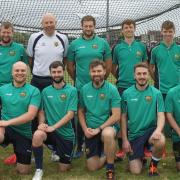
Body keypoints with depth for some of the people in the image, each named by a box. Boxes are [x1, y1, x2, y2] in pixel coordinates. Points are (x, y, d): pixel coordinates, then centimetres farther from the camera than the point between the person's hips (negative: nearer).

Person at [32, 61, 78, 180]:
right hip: (50, 130, 1)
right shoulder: (45, 91, 4)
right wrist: (42, 124, -15)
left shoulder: (72, 90, -7)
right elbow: (41, 111, 7)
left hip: (66, 133, -1)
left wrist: (53, 127, -21)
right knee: (37, 135, -34)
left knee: (64, 168, 6)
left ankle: (58, 151, 41)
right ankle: (39, 170, -14)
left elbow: (70, 114, -13)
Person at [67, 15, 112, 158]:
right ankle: (79, 146, 19)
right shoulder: (74, 44, 3)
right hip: (80, 88, 0)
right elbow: (70, 66, 8)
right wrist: (77, 79, 10)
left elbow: (108, 65, 6)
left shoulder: (103, 43, 2)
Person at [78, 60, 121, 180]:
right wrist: (85, 129, -7)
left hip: (108, 126, -3)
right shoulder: (84, 89, 1)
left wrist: (99, 129, -19)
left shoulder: (112, 89, -10)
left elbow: (116, 116, -14)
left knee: (107, 134, -41)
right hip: (91, 130, 4)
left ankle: (111, 169, -19)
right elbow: (81, 111, 8)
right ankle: (107, 154, 34)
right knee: (92, 167, 0)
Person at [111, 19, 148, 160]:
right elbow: (113, 68, 14)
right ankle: (121, 149, 9)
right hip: (122, 86, 0)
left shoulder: (142, 46, 6)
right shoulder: (118, 48, 5)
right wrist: (120, 77, 8)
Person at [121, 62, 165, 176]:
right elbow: (124, 117, 4)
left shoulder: (156, 93, -4)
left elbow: (161, 115, -7)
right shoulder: (126, 94, -1)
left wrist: (158, 129, -29)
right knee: (135, 171, -5)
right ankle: (141, 156, 32)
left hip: (150, 129, -1)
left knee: (160, 141, -37)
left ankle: (153, 164, -3)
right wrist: (125, 140, 0)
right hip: (134, 134, 1)